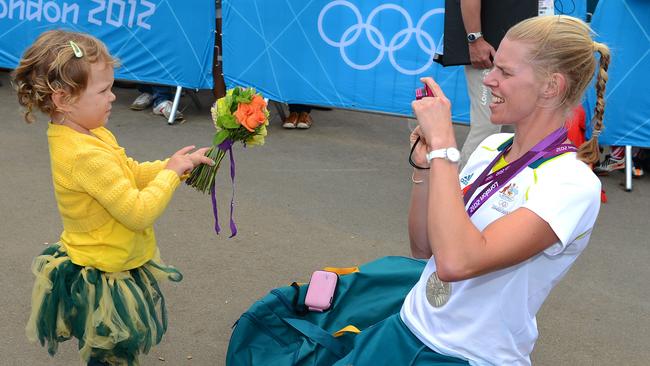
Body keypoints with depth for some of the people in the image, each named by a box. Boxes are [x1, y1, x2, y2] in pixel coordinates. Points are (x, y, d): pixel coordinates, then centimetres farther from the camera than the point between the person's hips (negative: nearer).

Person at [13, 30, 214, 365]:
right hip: (105, 283, -9)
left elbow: (132, 173, 9)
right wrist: (171, 172, -17)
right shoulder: (87, 156, -32)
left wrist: (176, 165, -3)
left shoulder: (89, 134, -1)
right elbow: (138, 212, -29)